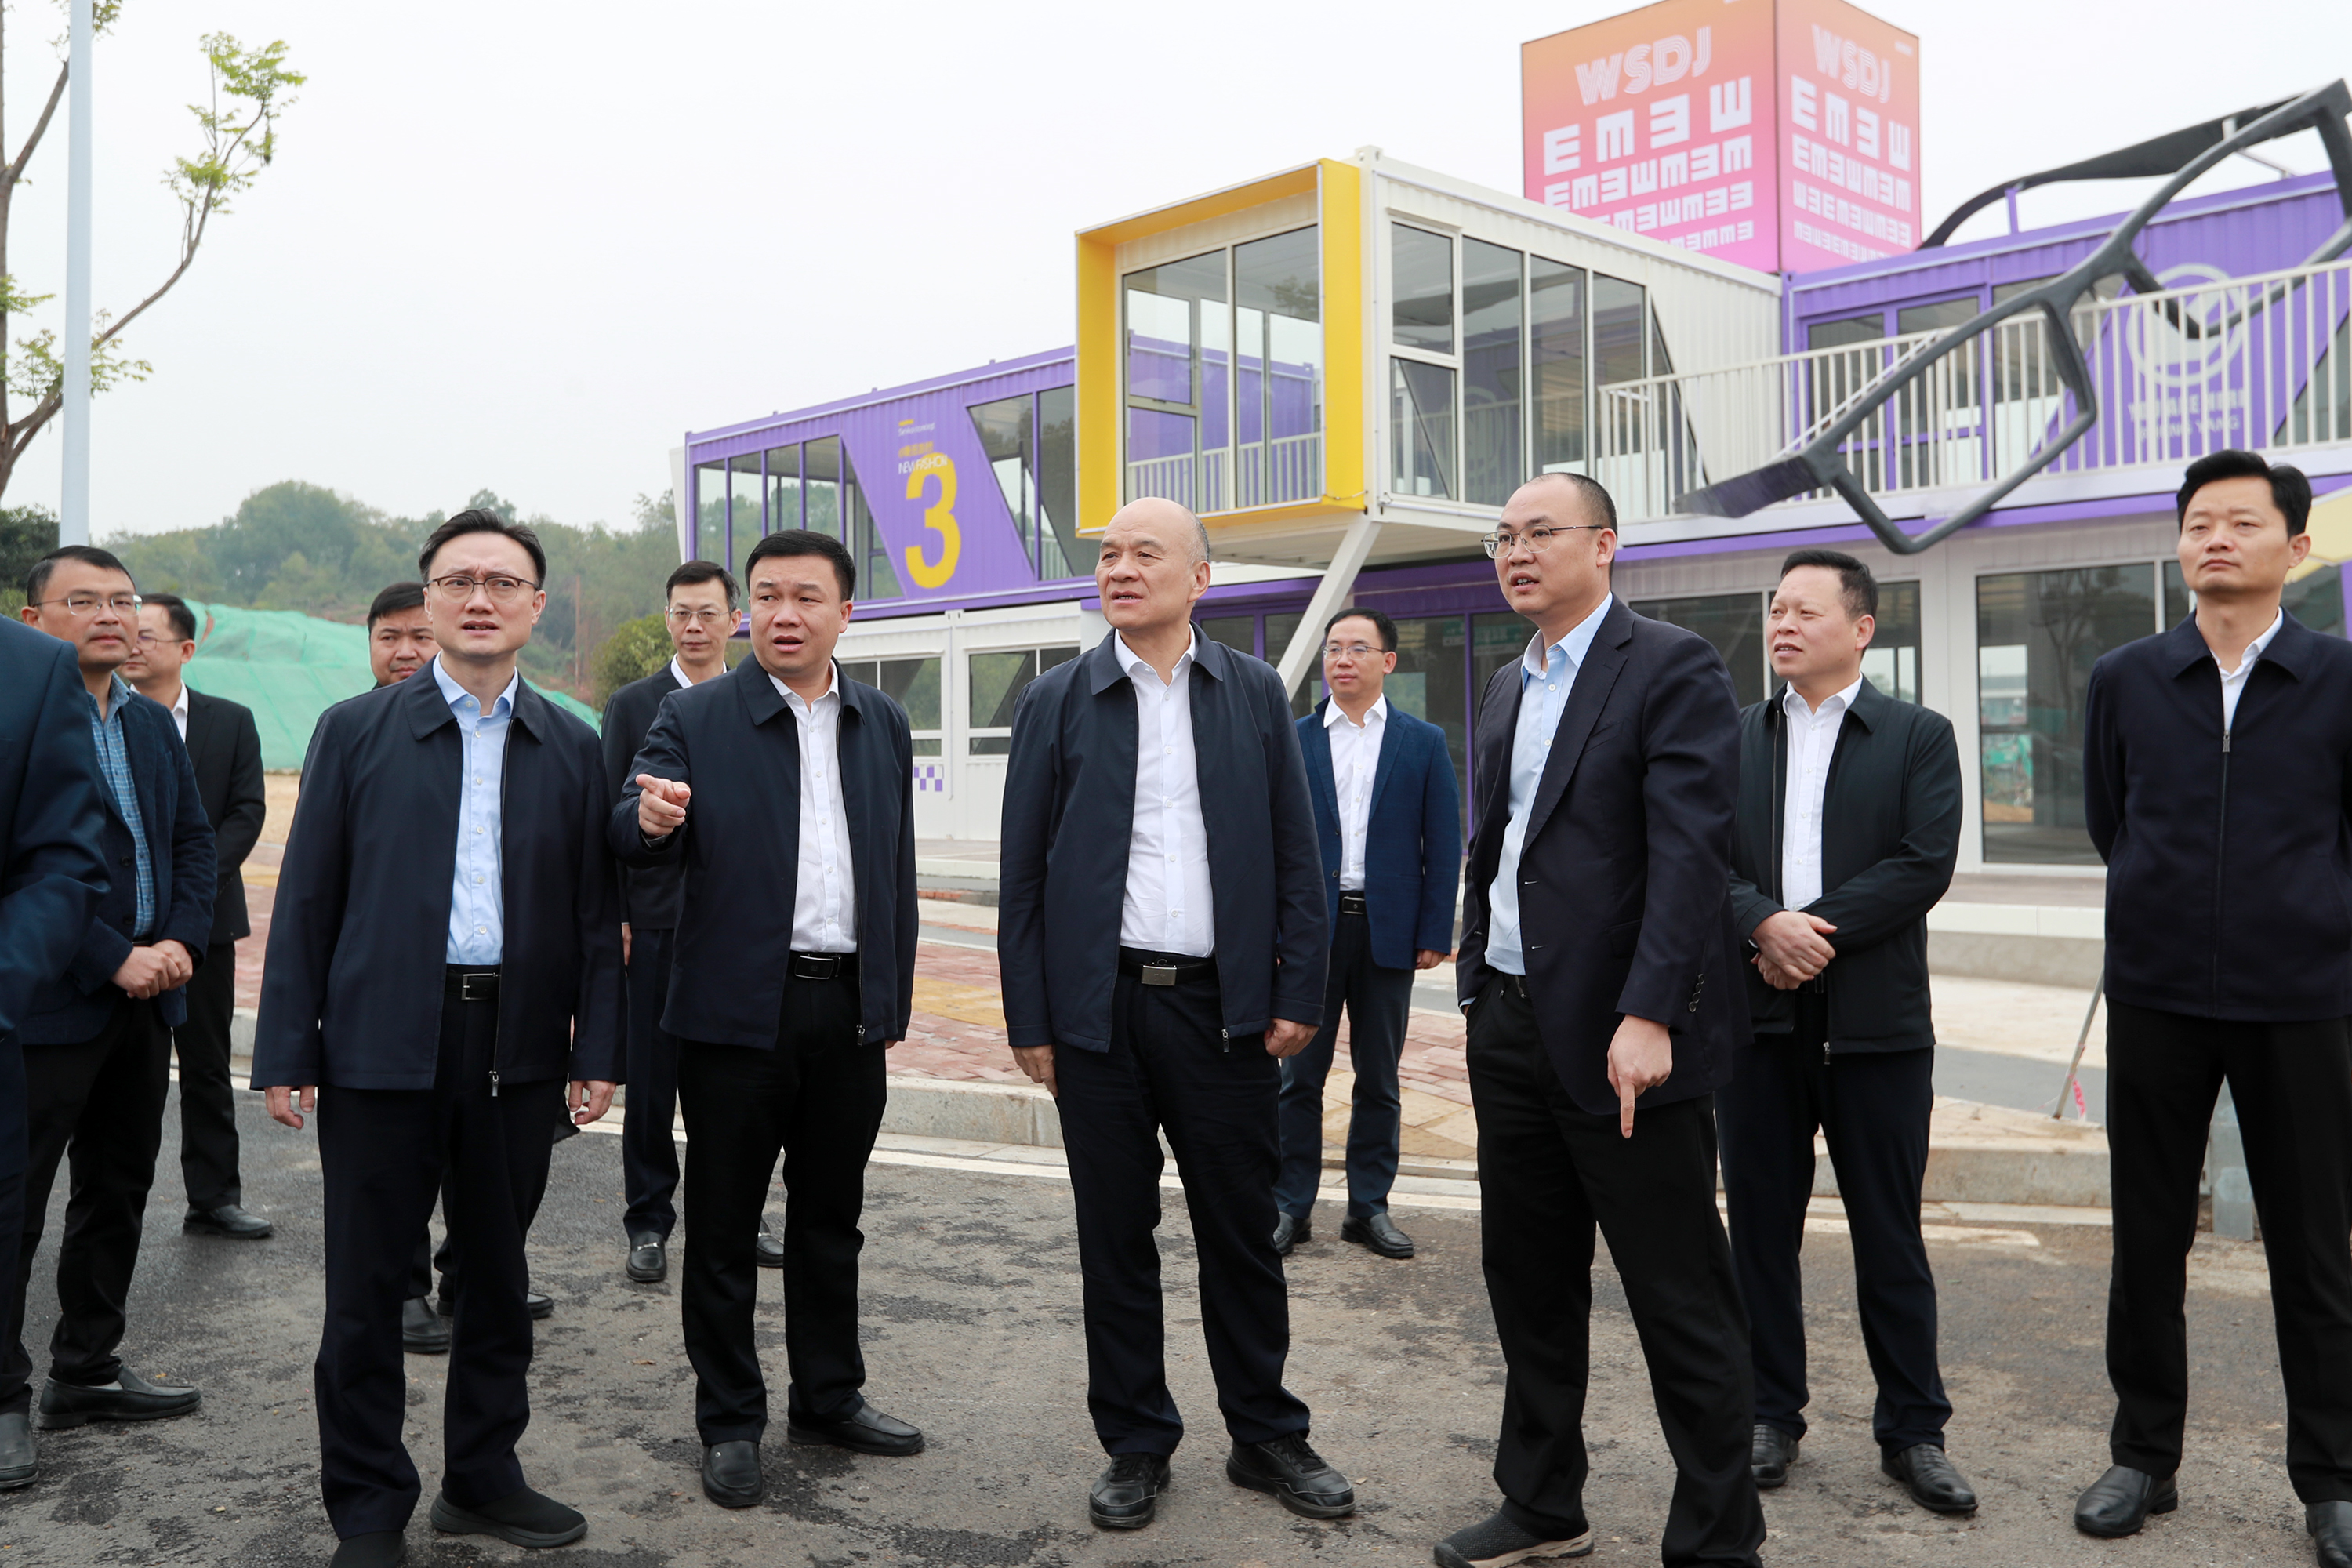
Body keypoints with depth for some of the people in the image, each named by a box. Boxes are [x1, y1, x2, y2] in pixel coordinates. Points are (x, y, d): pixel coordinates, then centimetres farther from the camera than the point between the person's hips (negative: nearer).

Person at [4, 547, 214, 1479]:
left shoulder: (153, 724, 13)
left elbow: (194, 840, 12)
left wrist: (181, 941, -4)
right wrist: (116, 959, -18)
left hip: (143, 996, 8)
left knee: (118, 1192, 16)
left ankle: (86, 1373, 29)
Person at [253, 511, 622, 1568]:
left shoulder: (572, 750, 7)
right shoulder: (356, 731, 3)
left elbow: (594, 916, 6)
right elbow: (307, 899, 0)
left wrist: (597, 1052, -1)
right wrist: (286, 1052, -5)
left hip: (518, 1049, 2)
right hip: (380, 1044, -2)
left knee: (498, 1271, 13)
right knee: (368, 1282, 6)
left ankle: (482, 1478, 29)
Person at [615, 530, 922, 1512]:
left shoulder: (883, 725, 10)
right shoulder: (693, 720, -1)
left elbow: (898, 867, 12)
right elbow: (632, 839, -11)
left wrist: (895, 997, 8)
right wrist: (649, 819, -35)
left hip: (850, 1008, 4)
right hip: (737, 1006, -3)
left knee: (831, 1216, 15)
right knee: (723, 1224, 7)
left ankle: (829, 1398, 30)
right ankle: (730, 1423, 21)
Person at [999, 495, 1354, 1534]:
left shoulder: (1256, 695, 5)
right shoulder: (1057, 701, 3)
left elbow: (1296, 856, 5)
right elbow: (1022, 872, 2)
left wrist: (1298, 995, -2)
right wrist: (1029, 1020, -2)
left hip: (1225, 1008, 1)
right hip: (1099, 1009, 0)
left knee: (1242, 1234, 9)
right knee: (1116, 1238, 9)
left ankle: (1267, 1437, 26)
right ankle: (1135, 1443, 24)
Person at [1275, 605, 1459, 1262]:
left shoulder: (1424, 742, 4)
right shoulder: (1292, 740, 4)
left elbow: (1443, 844, 3)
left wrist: (1435, 934, -4)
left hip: (1389, 932, 1)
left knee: (1379, 1078, 9)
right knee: (1301, 1074, 4)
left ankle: (1369, 1208, 19)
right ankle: (1291, 1208, 13)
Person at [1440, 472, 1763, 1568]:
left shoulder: (1672, 668, -9)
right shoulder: (1506, 687, 16)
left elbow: (1690, 853, -18)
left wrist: (1647, 1016, -25)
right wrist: (1478, 999, 15)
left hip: (1621, 1037, -8)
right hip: (1512, 1027, 8)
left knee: (1681, 1305, 3)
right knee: (1528, 1281, 17)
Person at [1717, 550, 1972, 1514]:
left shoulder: (1919, 736, 3)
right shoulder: (1735, 737, 10)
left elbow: (1925, 864, -9)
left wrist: (1815, 928, -15)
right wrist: (1766, 925, -17)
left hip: (1876, 1023, -2)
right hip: (1757, 1015, 3)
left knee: (1891, 1237, 6)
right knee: (1760, 1226, 9)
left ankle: (1912, 1431, 19)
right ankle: (1771, 1415, 22)